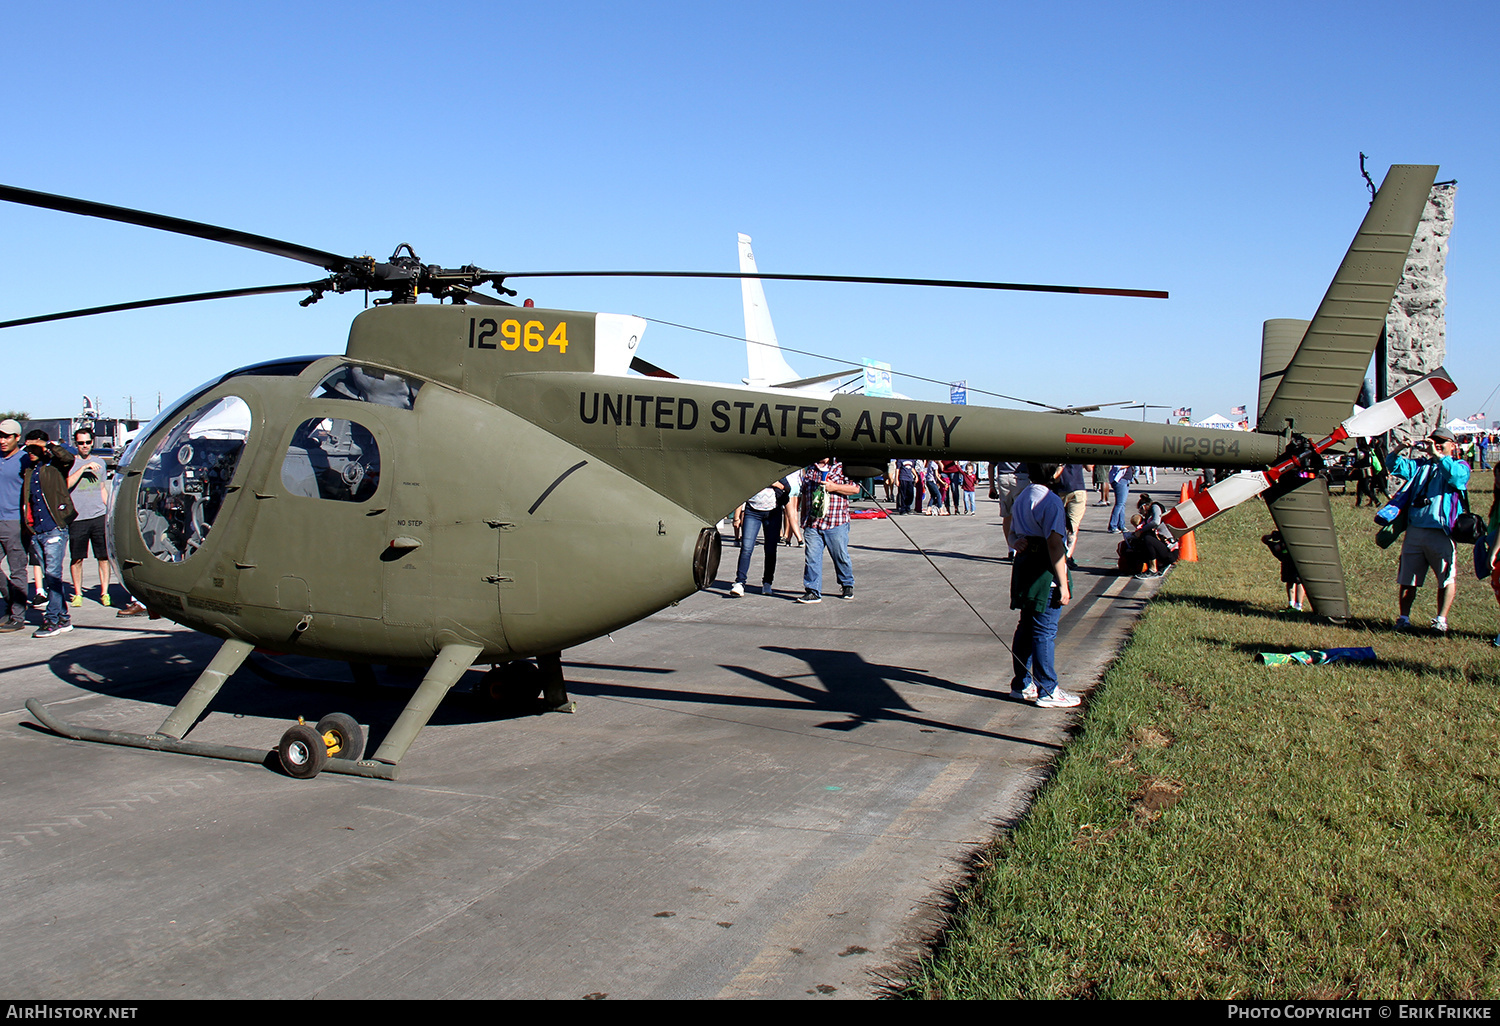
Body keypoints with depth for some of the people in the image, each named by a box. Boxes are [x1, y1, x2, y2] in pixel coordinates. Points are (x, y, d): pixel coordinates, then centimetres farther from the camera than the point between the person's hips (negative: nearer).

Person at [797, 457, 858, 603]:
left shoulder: (841, 467, 0)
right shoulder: (810, 470, 15)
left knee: (841, 556, 8)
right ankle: (813, 591, -1)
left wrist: (834, 487, -15)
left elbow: (855, 488, -5)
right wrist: (803, 518, 21)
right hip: (812, 523, 3)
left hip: (836, 524, -3)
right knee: (812, 557, -4)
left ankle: (848, 585, 29)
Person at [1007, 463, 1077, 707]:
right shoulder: (1050, 501, -17)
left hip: (1024, 566, 9)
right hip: (1046, 573, -9)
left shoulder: (1022, 497, 12)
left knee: (1026, 627, 15)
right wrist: (1063, 584, -19)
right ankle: (1047, 691, 1)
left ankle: (1022, 684, 22)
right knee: (1045, 632, -4)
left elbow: (1017, 533, 20)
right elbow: (1055, 544, -21)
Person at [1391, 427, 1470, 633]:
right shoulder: (1420, 465, 18)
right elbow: (1396, 468, 9)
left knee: (1448, 578, -5)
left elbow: (1457, 475, -18)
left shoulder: (1460, 466, 5)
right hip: (1414, 530, 4)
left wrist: (1437, 455, -21)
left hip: (1441, 533, -4)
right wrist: (1402, 451, -7)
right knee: (1407, 578, 6)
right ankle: (1404, 617, 12)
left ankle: (1441, 620, 1)